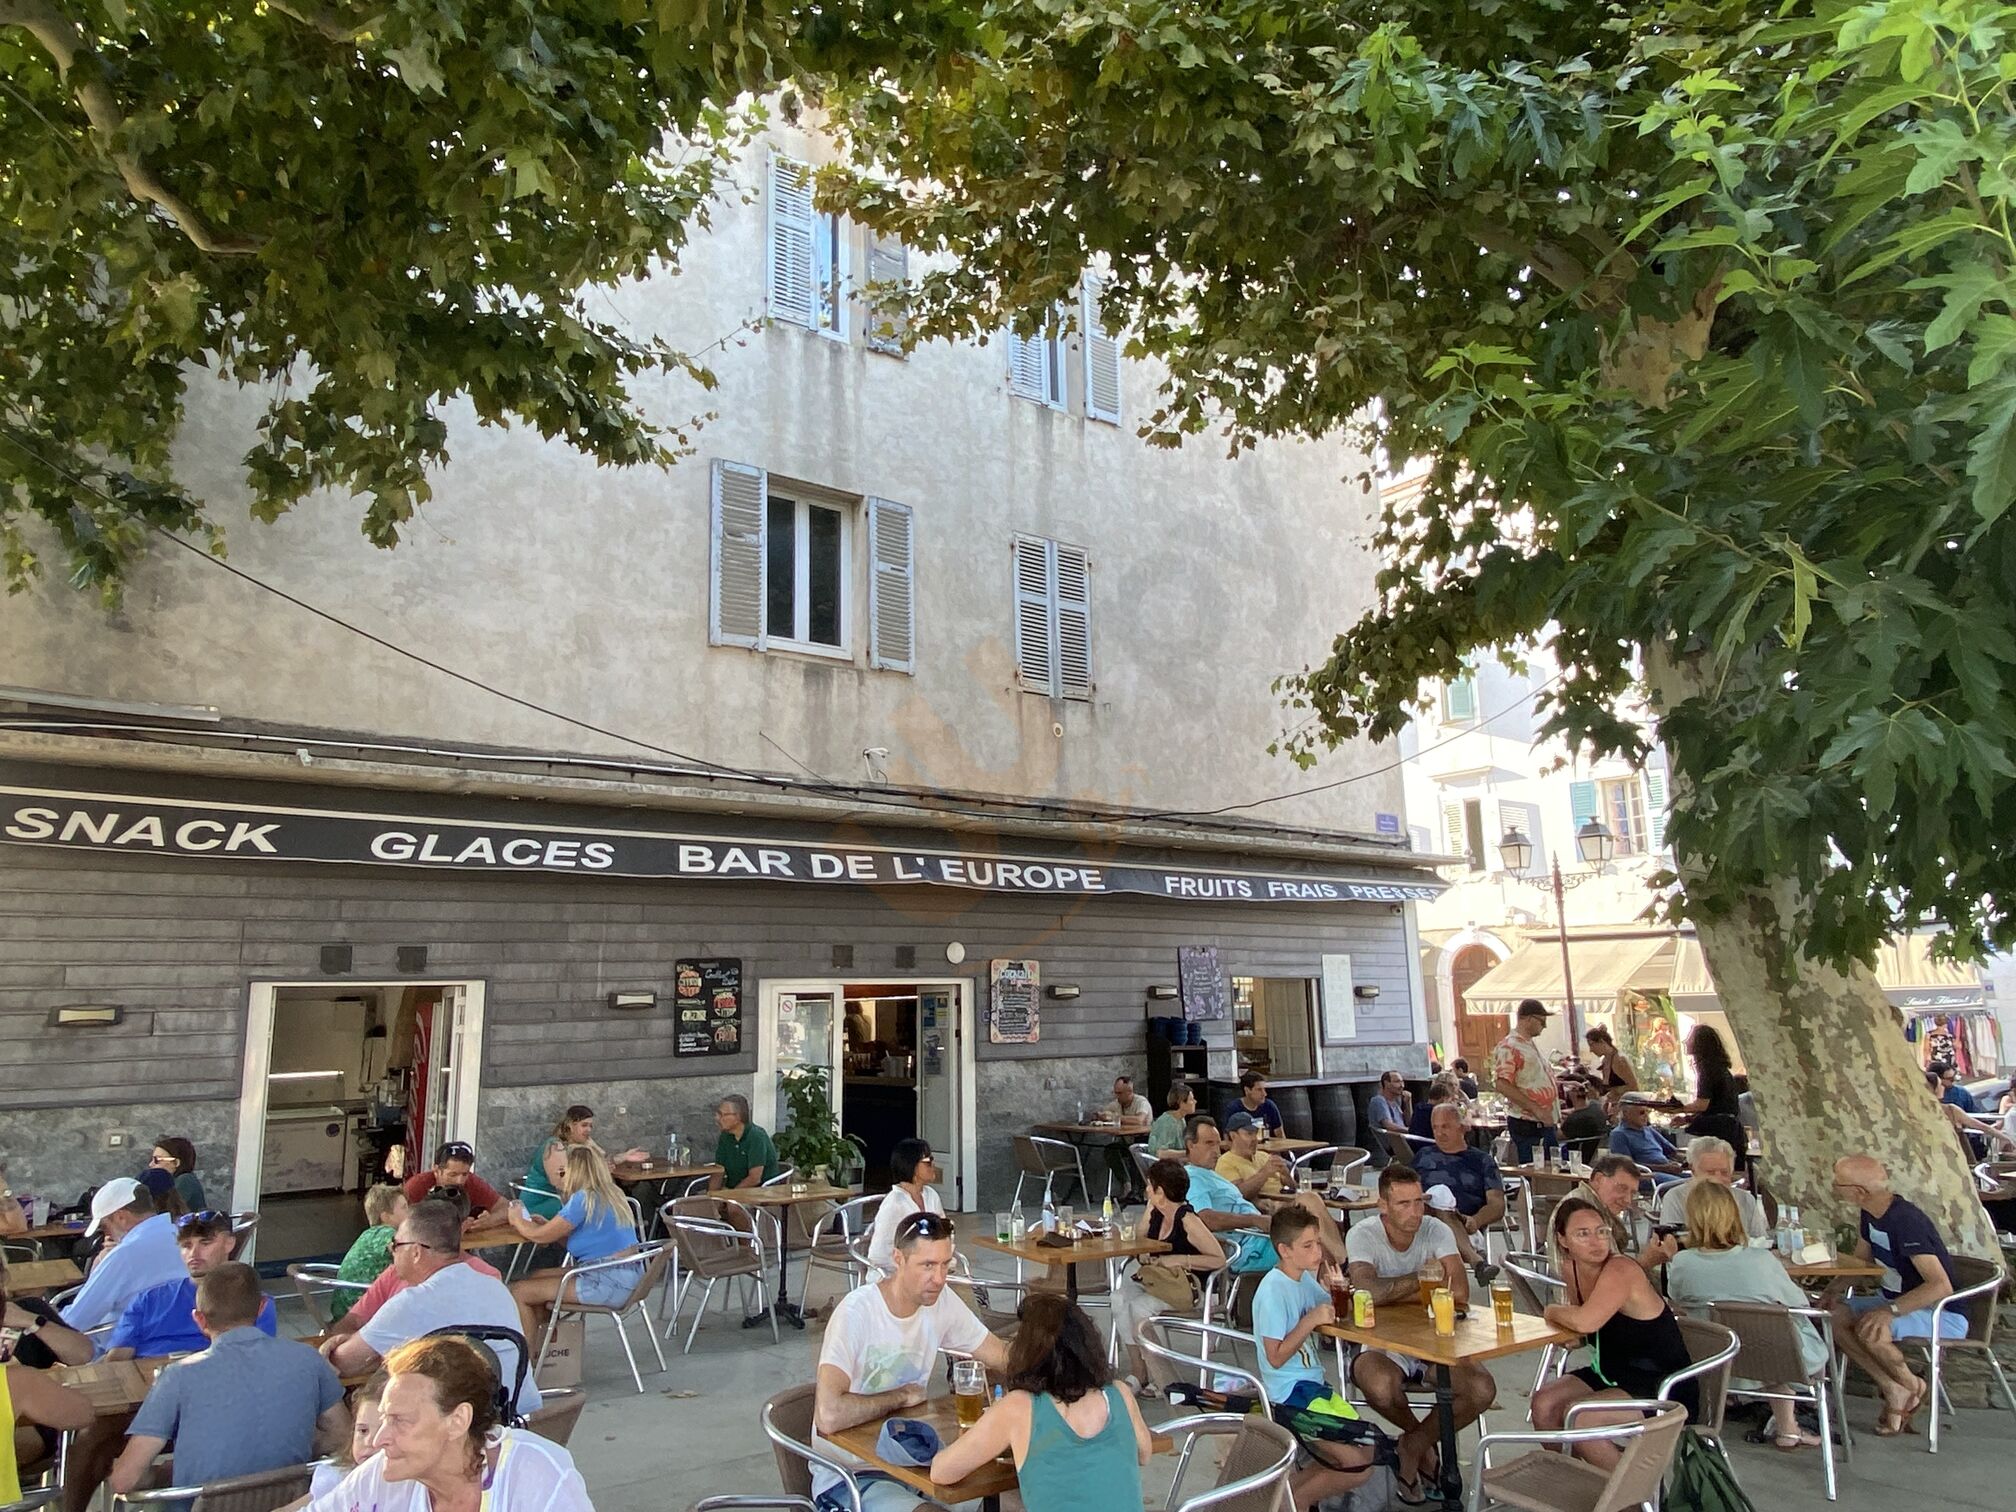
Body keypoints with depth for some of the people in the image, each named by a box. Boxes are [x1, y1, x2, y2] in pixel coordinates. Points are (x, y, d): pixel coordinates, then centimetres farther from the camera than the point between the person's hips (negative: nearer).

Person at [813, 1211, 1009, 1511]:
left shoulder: (942, 1301, -3)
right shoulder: (856, 1312, -24)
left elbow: (1004, 1357, 7)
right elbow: (828, 1416, -35)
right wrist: (901, 1396, -20)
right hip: (850, 1476, -6)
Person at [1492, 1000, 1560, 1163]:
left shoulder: (1531, 1044, 16)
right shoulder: (1508, 1047, -14)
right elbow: (1502, 1085, -23)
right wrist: (1536, 1109, -24)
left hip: (1546, 1124, 10)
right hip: (1527, 1126, -9)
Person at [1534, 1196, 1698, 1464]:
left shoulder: (1621, 1271, -24)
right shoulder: (1571, 1268, 0)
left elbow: (1585, 1322, -37)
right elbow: (1578, 1323, 16)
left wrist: (1552, 1311, -17)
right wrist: (1563, 1319, -6)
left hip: (1665, 1389, -8)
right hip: (1613, 1373, 8)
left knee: (1577, 1417, -25)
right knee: (1543, 1403, -9)